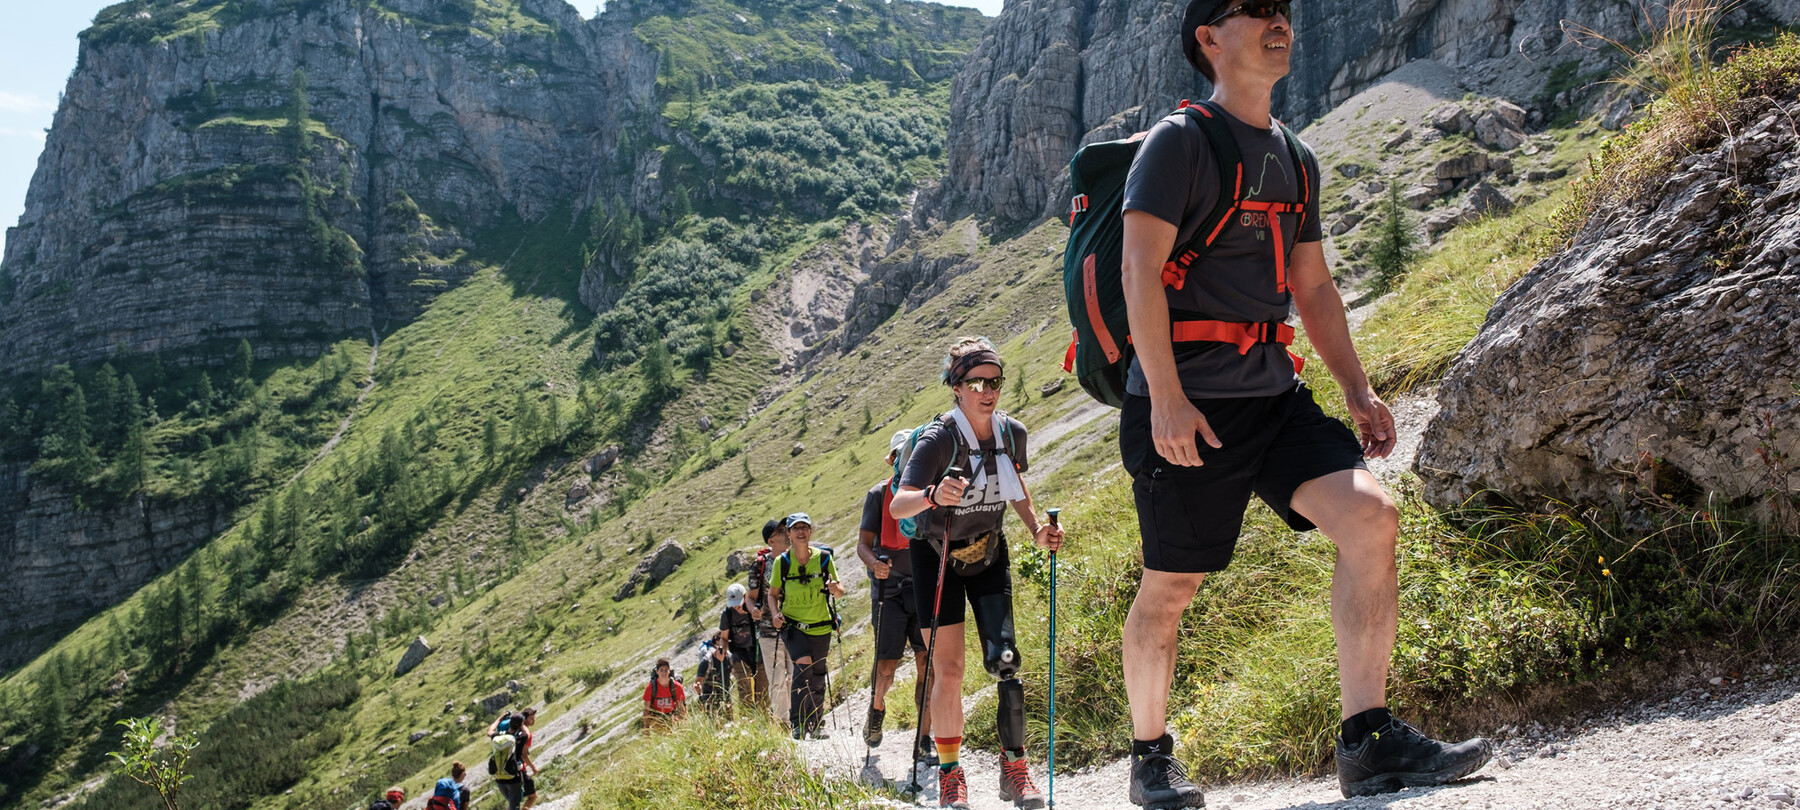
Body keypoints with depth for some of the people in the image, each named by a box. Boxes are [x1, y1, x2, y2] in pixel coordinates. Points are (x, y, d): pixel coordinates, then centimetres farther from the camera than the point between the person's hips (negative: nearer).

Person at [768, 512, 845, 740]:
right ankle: (798, 724, -17)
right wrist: (776, 613, -13)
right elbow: (773, 594, 6)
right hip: (793, 627, -2)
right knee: (804, 666, -24)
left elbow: (839, 591, 4)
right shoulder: (781, 562, -5)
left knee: (817, 678, 12)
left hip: (821, 628, 2)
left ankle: (815, 725, 29)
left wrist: (836, 589, -20)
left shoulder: (824, 558, -4)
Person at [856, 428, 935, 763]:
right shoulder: (879, 494, 2)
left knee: (927, 661, -7)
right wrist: (873, 563, -23)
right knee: (888, 664, -3)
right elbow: (863, 543, -1)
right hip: (890, 588, -2)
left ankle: (924, 741, -1)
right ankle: (877, 706, 31)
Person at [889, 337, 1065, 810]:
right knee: (948, 671, -6)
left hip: (989, 555, 4)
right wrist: (932, 495, -54)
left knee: (1004, 659, -10)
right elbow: (897, 505, -33)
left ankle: (1015, 770, -1)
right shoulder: (938, 439, -23)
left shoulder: (1012, 433, -7)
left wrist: (1037, 530, -1)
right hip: (938, 557, -3)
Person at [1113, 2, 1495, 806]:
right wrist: (1165, 396, -22)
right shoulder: (1179, 141, -5)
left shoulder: (1296, 159, 17)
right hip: (1186, 403, -6)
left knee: (1371, 517, -13)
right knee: (1170, 587, 1)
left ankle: (1368, 741, -8)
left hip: (1275, 394, 6)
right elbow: (1140, 271, -14)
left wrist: (1358, 391, 12)